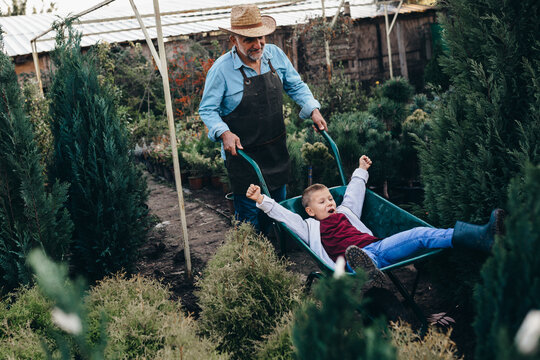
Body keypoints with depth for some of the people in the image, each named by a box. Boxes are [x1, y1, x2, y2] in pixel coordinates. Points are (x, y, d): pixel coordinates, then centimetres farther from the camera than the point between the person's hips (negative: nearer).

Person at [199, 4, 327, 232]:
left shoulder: (275, 55, -3)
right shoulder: (221, 69, -17)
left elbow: (295, 86, 9)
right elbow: (207, 110, -11)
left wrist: (313, 110, -5)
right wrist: (224, 133, -27)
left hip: (277, 149, 5)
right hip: (242, 153, -5)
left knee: (279, 203, 18)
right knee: (249, 213, 1)